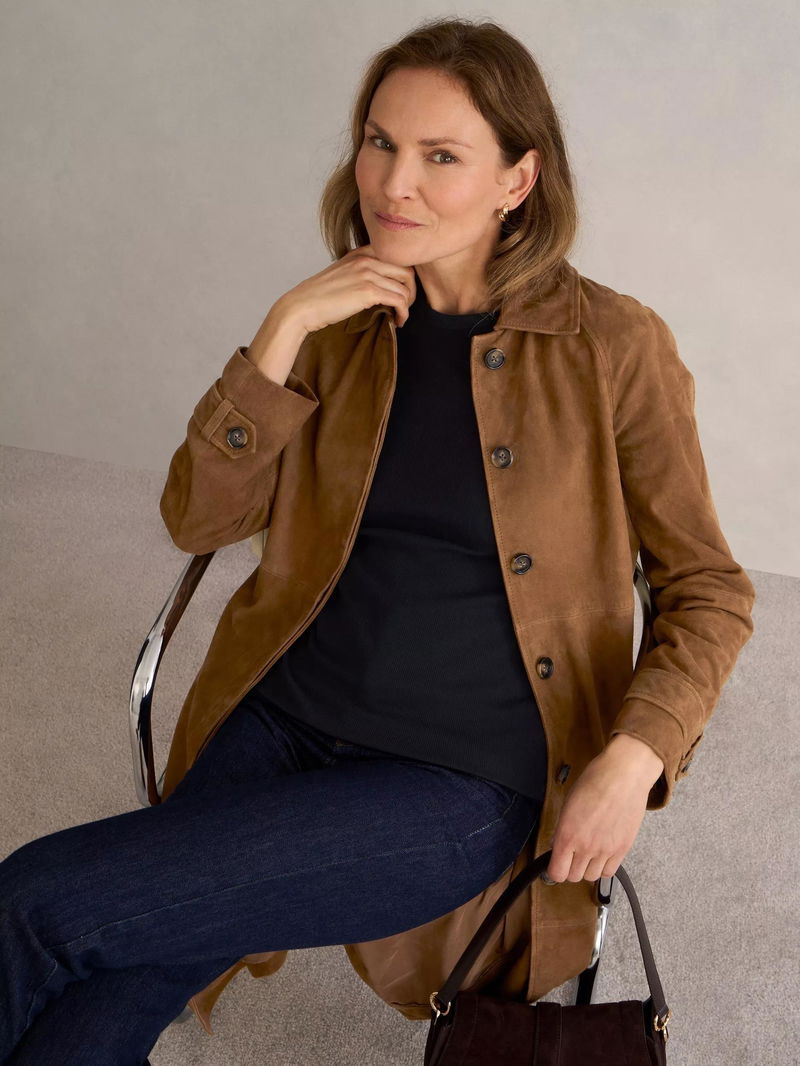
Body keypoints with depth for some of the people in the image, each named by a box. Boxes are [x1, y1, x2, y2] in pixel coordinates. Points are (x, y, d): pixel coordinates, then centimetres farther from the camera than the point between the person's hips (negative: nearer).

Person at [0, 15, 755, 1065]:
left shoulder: (612, 347, -6)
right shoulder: (342, 321, 6)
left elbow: (711, 592, 0)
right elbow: (198, 520, 2)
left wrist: (632, 760, -15)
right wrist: (284, 330, -9)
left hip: (461, 783, -3)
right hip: (280, 722, 4)